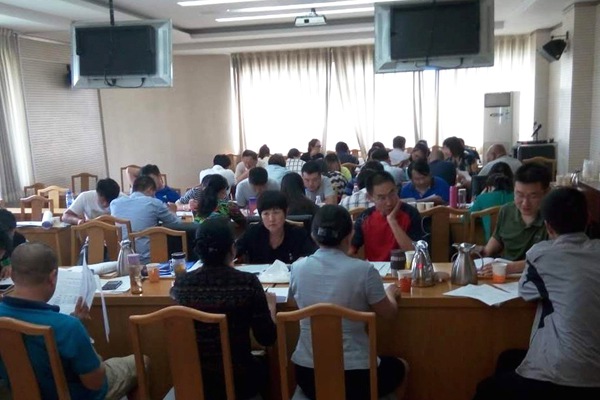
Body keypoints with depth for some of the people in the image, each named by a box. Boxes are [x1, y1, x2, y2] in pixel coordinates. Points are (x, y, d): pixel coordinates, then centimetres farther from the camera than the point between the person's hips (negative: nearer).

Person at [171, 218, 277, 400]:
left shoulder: (181, 283, -9)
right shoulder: (247, 282, -17)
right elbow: (267, 338, -11)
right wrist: (270, 305, 8)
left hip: (192, 382, 3)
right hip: (237, 381, -3)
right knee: (262, 365, 33)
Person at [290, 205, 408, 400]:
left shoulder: (297, 268, -6)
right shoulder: (364, 270, -16)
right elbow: (389, 313, -1)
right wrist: (390, 293, 21)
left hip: (307, 375, 4)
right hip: (355, 377, -3)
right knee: (401, 366, 29)